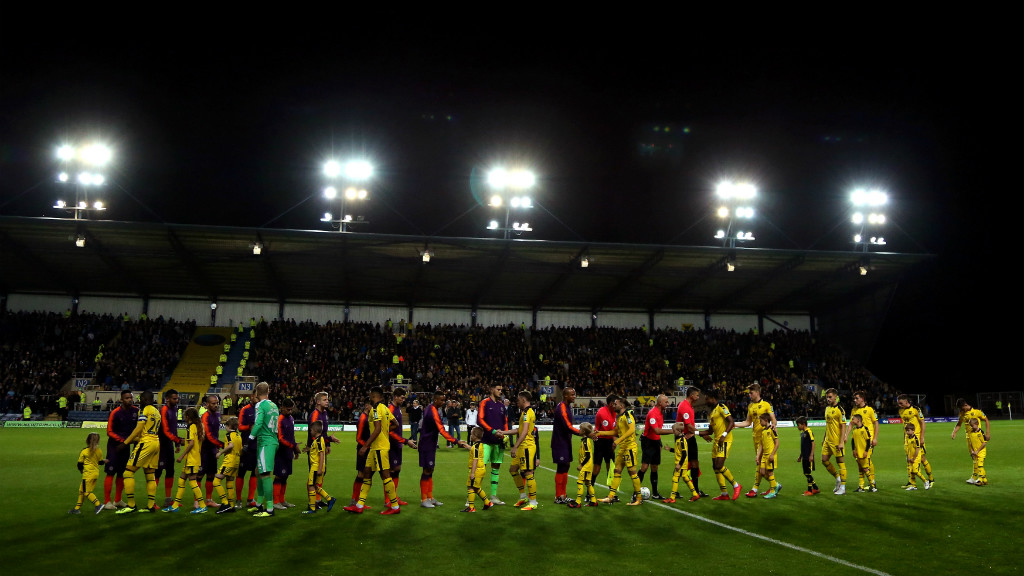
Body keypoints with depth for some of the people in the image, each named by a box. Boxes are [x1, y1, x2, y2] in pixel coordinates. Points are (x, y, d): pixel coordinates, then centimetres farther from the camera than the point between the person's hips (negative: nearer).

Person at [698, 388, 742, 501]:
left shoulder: (721, 407, -7)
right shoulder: (712, 412, 21)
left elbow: (731, 422, -16)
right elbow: (710, 430, 26)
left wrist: (724, 435, -25)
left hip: (724, 441, -10)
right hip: (716, 441, 10)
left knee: (719, 465, -16)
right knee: (716, 467, 7)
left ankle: (736, 485, 2)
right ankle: (724, 494, 13)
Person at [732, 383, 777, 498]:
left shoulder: (766, 404, -5)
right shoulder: (750, 406, 14)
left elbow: (773, 420, -4)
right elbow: (748, 422, 18)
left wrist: (773, 425, -26)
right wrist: (733, 424, 9)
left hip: (764, 435, -7)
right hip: (755, 435, 7)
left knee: (758, 461, -10)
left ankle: (755, 489, -6)